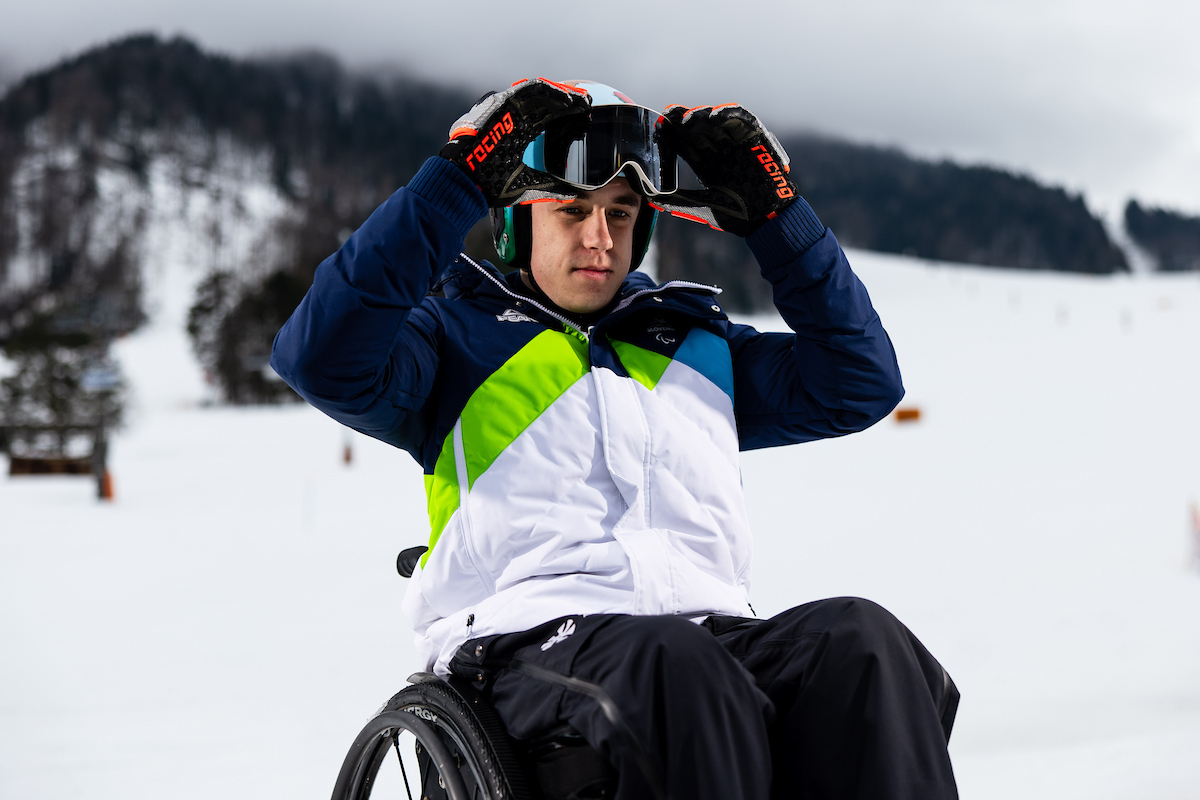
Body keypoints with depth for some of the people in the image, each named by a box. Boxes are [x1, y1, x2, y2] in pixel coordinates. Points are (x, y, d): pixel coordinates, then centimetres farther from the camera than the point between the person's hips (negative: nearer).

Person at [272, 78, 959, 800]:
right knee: (671, 660, -40)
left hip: (714, 626, 4)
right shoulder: (462, 332, 17)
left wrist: (776, 214, 22)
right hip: (529, 641, -4)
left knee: (861, 637, -29)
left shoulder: (694, 343, 31)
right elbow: (326, 360, -2)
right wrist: (455, 183, -4)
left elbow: (861, 379, 27)